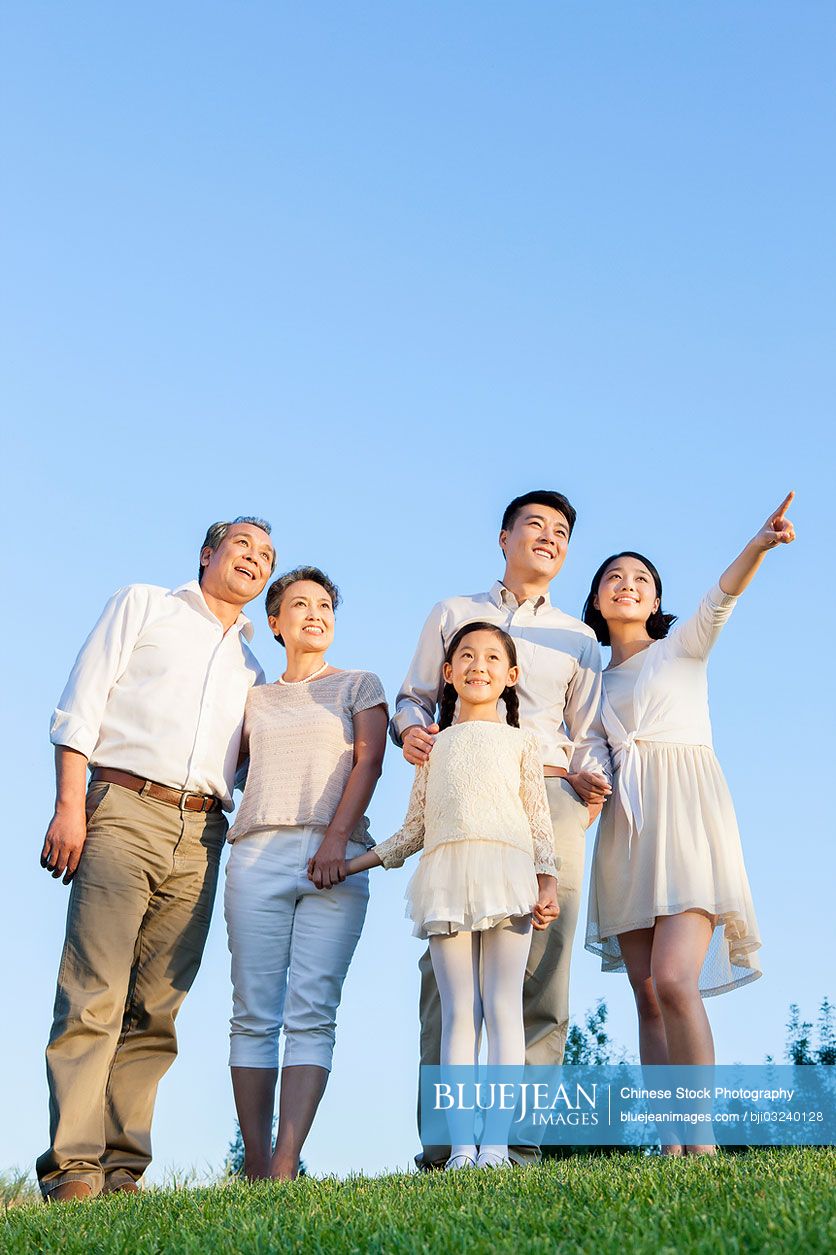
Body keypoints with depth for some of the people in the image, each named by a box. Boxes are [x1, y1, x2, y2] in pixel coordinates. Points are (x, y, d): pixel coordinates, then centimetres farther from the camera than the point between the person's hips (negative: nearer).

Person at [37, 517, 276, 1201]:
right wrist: (69, 804, -7)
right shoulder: (143, 605, 15)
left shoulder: (251, 667, 27)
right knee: (94, 994, -11)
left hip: (200, 835, 4)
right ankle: (74, 1164, -9)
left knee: (156, 1008, 0)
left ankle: (122, 1164, 3)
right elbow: (82, 704, 4)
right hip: (123, 810, -4)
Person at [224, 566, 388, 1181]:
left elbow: (367, 762, 3)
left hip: (334, 858, -2)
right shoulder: (256, 699, 23)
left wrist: (336, 838, -10)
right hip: (258, 853, 2)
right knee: (254, 1013, -4)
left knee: (312, 1013, -10)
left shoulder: (359, 685, 16)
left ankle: (285, 1167, -14)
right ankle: (255, 1166, -1)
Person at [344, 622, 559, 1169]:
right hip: (446, 877, 2)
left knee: (503, 1004, -6)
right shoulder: (434, 745, 21)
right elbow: (415, 829, 20)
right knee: (458, 1010, -2)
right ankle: (461, 1142, -3)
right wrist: (356, 862, 14)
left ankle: (496, 1139, -5)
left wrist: (548, 880, -3)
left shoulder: (521, 741, 16)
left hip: (506, 871, -2)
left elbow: (539, 818, 9)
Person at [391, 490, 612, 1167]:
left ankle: (519, 1138, -4)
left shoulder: (578, 638, 26)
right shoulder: (451, 614, 22)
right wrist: (410, 729, -4)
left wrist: (593, 779, -1)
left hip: (549, 794, 2)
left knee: (542, 966, -8)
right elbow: (414, 697, 19)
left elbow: (590, 732, 20)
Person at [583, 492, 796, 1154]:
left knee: (675, 982, -20)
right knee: (648, 999, 0)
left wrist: (758, 546, -30)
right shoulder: (597, 683, 22)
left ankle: (699, 1140, -12)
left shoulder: (682, 644, 10)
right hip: (627, 831, 5)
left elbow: (719, 599, -11)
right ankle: (670, 1147, 2)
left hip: (688, 818, -5)